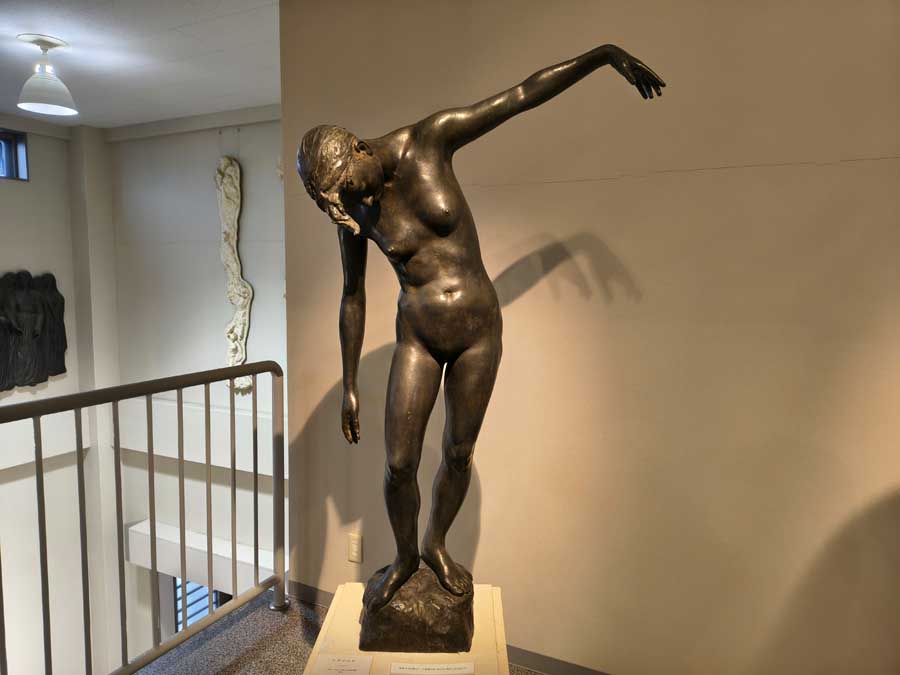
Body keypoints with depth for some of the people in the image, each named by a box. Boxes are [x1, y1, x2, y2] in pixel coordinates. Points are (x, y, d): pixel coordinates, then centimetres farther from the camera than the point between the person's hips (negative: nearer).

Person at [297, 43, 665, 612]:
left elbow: (524, 95, -5)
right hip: (418, 338, 1)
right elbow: (353, 298, 2)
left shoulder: (430, 139, -11)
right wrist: (350, 386, 4)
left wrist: (604, 53, -7)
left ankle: (437, 545, 37)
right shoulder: (353, 211, -6)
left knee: (459, 452, 11)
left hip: (480, 329, 0)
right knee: (399, 465, 0)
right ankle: (404, 557, 29)